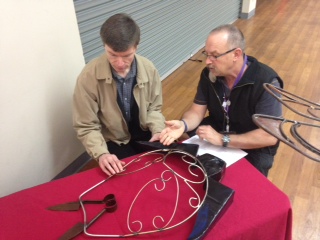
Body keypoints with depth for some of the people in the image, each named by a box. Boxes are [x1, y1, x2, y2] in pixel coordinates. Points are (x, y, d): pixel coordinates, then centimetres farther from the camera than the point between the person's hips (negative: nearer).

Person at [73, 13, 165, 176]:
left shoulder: (148, 69, -13)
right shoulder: (88, 77, -22)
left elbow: (154, 108, 2)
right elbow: (86, 127, -14)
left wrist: (158, 131, -18)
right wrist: (101, 154, -30)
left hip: (145, 134, 3)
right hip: (113, 142, -2)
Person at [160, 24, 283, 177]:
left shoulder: (266, 82, -25)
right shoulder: (209, 74, -8)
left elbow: (269, 136, -28)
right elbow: (197, 111, -6)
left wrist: (223, 139, -32)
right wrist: (183, 125, -29)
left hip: (252, 149, -4)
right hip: (216, 133, 4)